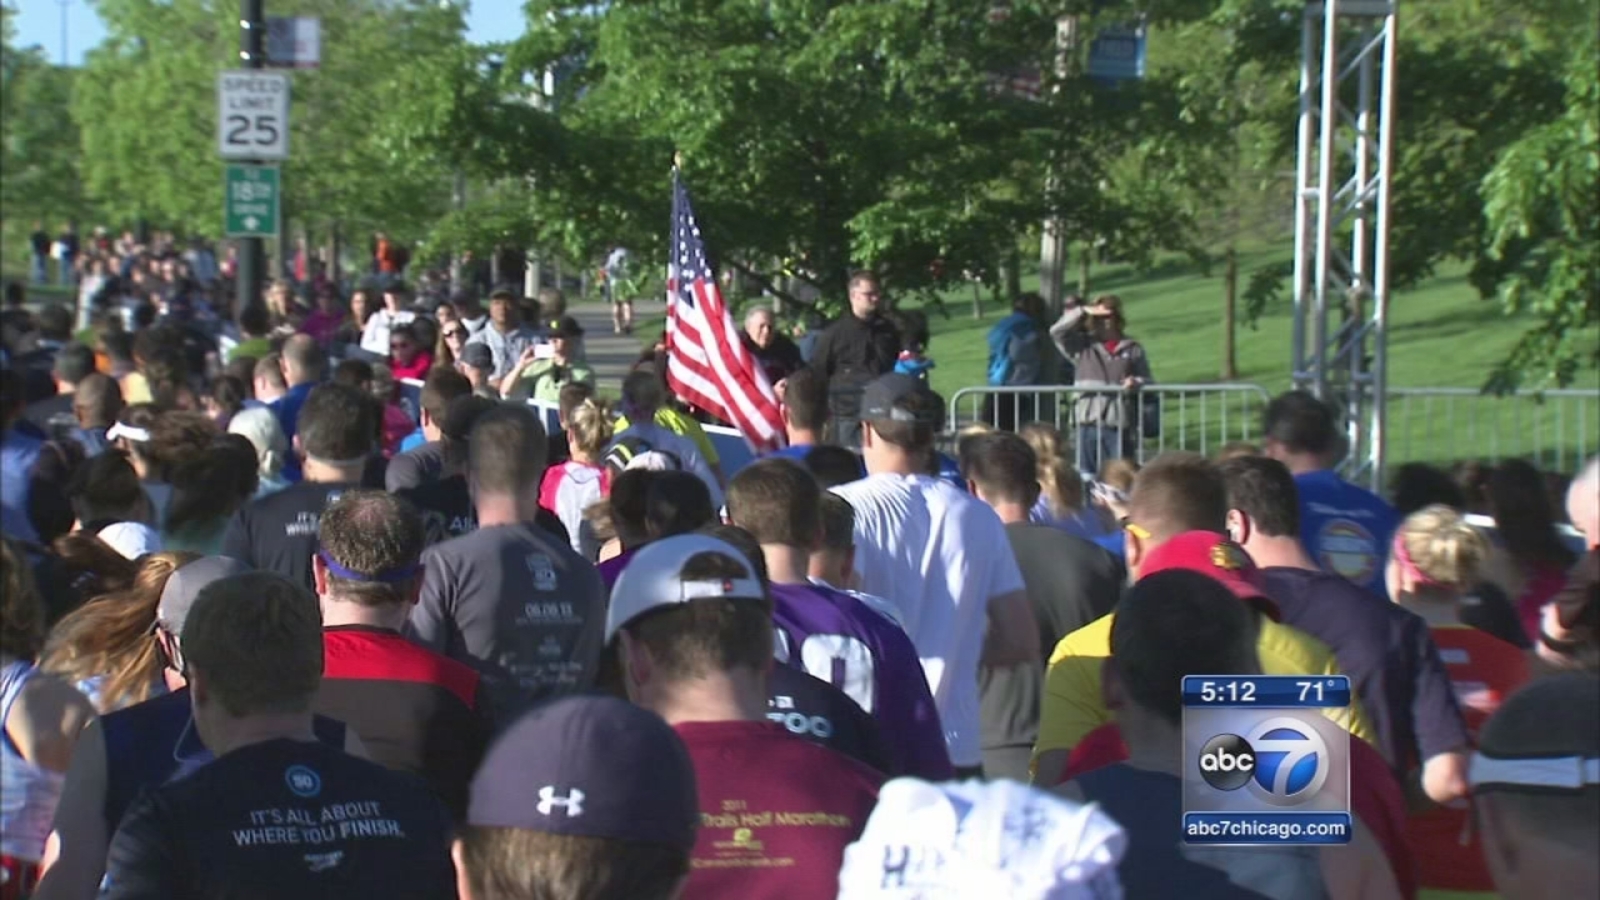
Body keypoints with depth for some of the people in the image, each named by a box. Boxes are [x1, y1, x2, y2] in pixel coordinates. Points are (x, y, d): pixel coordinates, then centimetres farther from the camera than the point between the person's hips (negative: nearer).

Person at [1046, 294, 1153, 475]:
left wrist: (1137, 383, -14)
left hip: (1120, 425, -1)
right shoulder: (1082, 346, 10)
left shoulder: (1133, 349, 9)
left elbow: (1148, 381, 9)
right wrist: (1084, 311, -4)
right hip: (1088, 422, 1)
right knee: (1087, 476, 3)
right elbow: (1057, 332, -2)